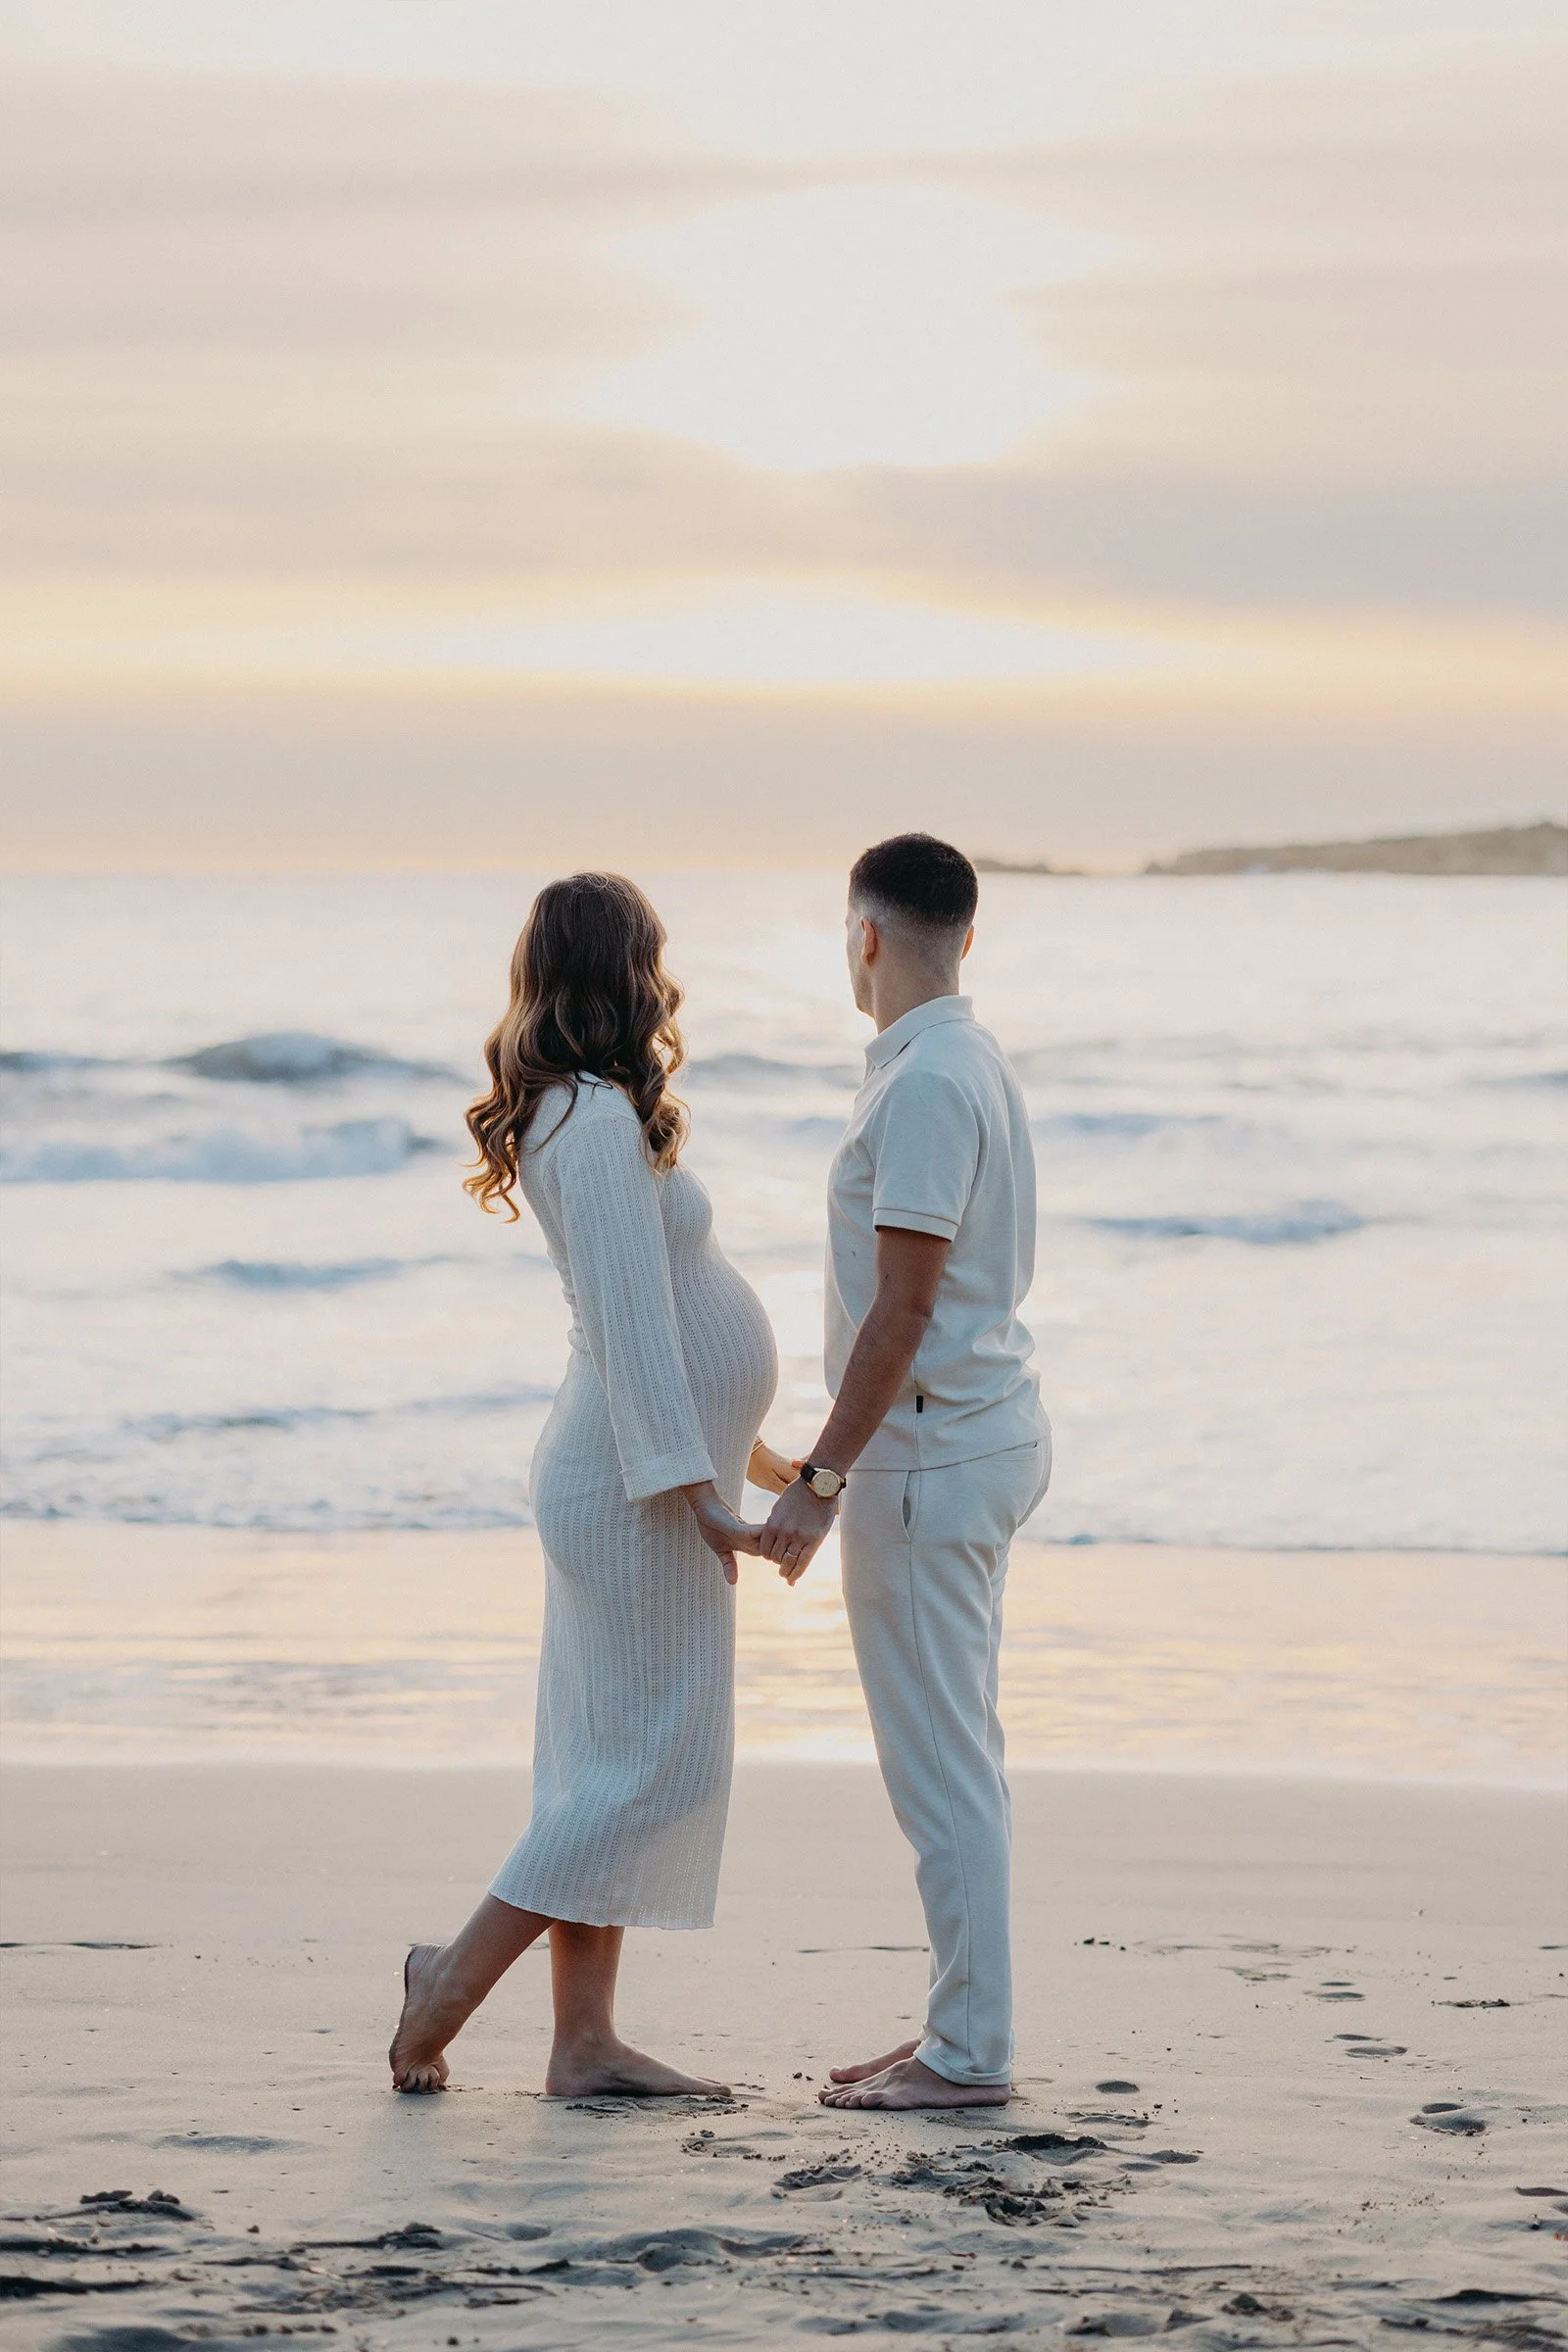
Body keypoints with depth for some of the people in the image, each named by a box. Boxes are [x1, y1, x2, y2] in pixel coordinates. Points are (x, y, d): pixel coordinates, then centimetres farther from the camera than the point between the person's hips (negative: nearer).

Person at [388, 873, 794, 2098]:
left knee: (613, 1766, 9)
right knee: (656, 1764, -8)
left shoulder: (591, 1113, 15)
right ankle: (453, 1981, -4)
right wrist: (693, 1485, -24)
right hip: (640, 1485, -10)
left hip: (646, 1475, 10)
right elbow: (630, 1316, -22)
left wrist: (749, 1453, 26)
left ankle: (585, 2042, 10)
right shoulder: (598, 1119, -17)